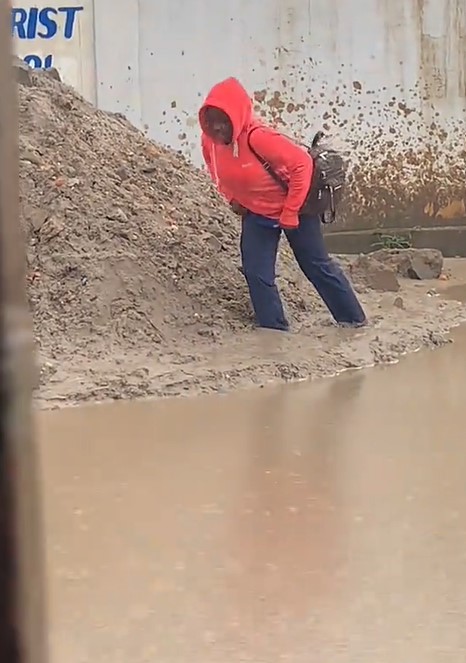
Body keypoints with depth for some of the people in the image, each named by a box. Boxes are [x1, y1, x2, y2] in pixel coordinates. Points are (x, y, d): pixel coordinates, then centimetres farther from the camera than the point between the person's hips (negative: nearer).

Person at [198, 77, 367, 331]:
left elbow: (302, 163, -32)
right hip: (256, 213, 6)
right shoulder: (210, 140, -14)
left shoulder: (257, 136, -35)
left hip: (293, 207, -6)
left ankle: (353, 318, 26)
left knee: (316, 264, 8)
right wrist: (233, 198, 0)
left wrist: (289, 214, -26)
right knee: (256, 272, -1)